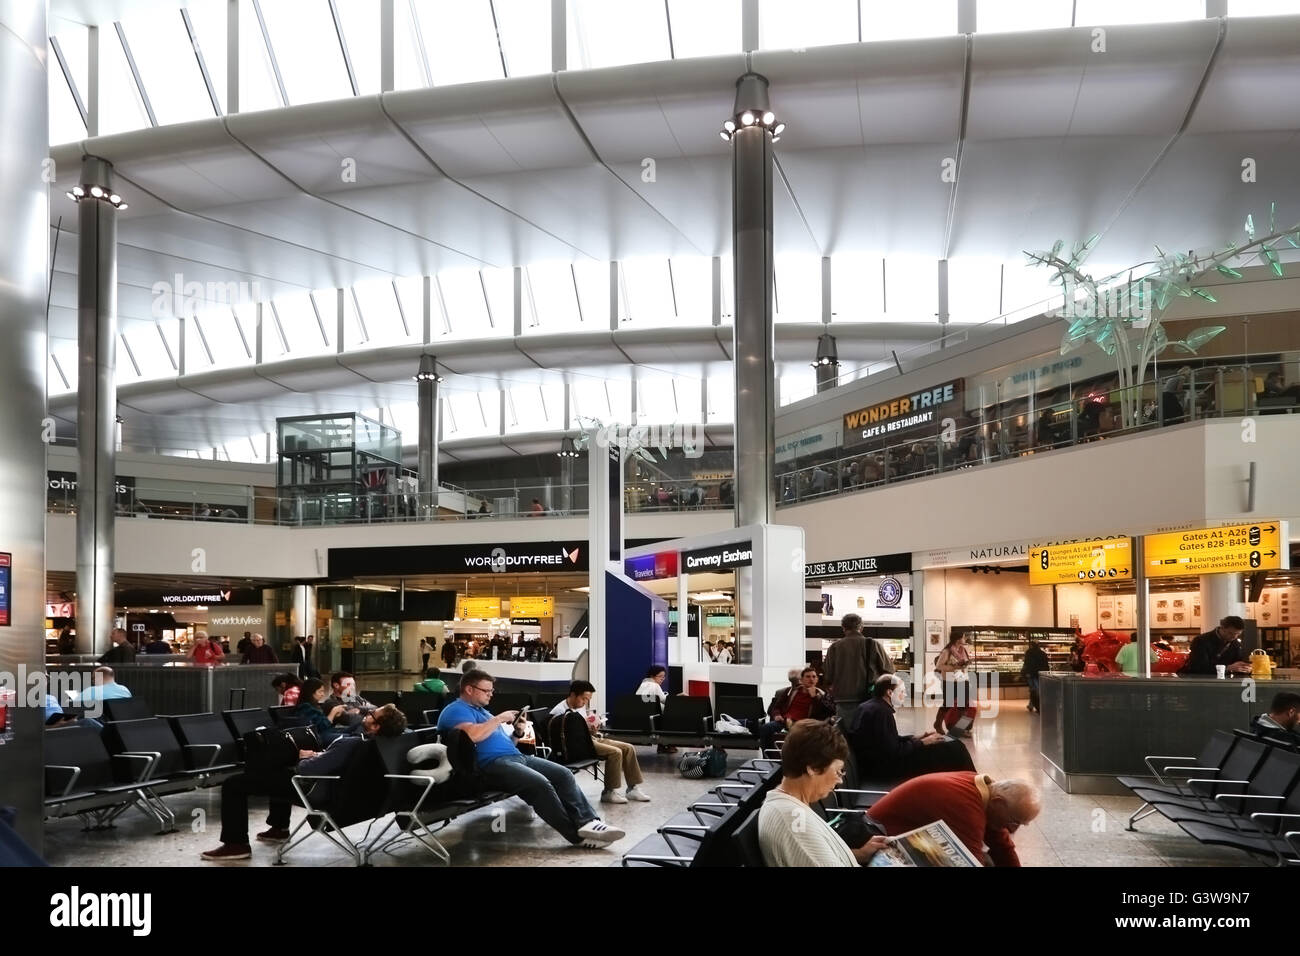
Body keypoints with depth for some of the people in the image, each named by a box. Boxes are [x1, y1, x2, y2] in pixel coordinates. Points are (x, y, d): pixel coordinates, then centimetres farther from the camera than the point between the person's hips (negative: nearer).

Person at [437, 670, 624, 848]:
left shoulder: (481, 710, 29)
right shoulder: (456, 710, -1)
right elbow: (473, 735, -22)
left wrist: (517, 732, 9)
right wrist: (499, 718, -9)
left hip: (516, 757, 10)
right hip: (491, 764, -10)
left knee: (563, 774, -7)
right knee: (540, 784, -29)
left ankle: (587, 822, -19)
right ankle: (577, 834, -24)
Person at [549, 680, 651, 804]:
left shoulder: (582, 706, 15)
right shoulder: (559, 712, -12)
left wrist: (594, 730, 0)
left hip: (591, 739, 10)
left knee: (629, 748, -2)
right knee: (615, 752, -26)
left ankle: (633, 788, 2)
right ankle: (609, 793, -15)